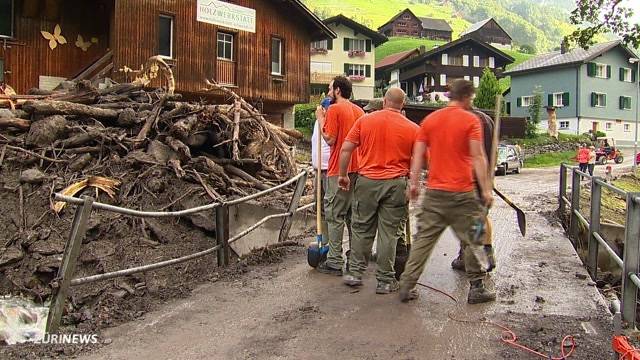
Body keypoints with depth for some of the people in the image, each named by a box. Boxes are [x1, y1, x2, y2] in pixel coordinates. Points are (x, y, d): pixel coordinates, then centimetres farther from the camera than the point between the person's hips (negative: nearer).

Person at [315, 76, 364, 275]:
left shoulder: (334, 109, -9)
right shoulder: (359, 110, 14)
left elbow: (330, 139, -13)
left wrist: (321, 118, -2)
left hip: (339, 170, -7)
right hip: (358, 169, 8)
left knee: (335, 216, -2)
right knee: (353, 214, 14)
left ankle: (335, 262, 0)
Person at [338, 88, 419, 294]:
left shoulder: (365, 120, 1)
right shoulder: (412, 128, 0)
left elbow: (346, 149, -2)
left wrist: (343, 175, 8)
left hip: (367, 180, 1)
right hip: (395, 184, 0)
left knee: (362, 228, 13)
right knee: (388, 232, 5)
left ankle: (355, 272, 21)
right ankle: (385, 280, 13)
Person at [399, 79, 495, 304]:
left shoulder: (430, 119, 9)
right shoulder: (471, 120, -4)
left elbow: (418, 154, 6)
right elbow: (478, 157, -10)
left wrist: (414, 183, 10)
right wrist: (486, 189, -8)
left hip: (434, 192, 4)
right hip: (462, 193, -4)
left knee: (423, 238, 9)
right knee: (472, 240, 10)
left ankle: (407, 286, 9)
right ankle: (477, 288, 18)